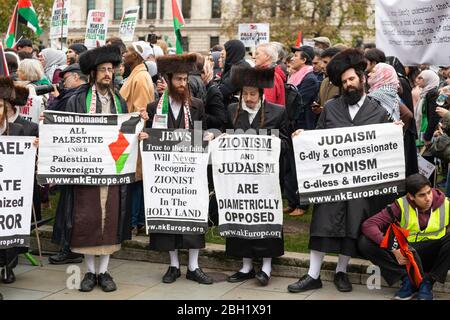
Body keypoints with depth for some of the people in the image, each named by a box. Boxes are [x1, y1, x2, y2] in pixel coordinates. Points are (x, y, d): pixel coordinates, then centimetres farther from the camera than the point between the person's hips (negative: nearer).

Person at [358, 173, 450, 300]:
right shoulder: (401, 205, -10)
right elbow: (368, 225, -19)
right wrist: (393, 249, -28)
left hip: (433, 255, 0)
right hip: (404, 253, 1)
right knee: (364, 242, -21)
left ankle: (428, 281, -17)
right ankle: (407, 278, -15)